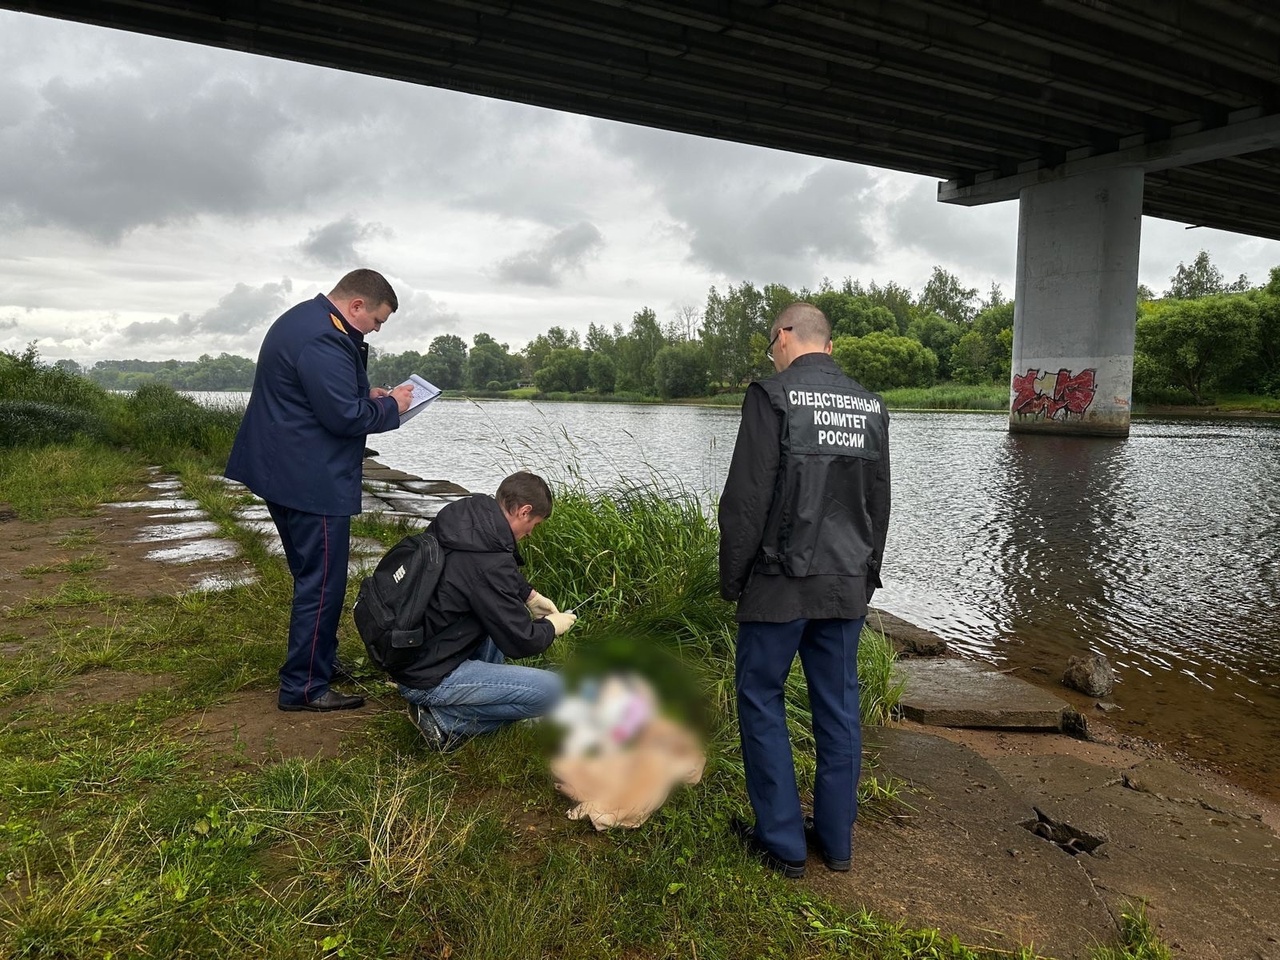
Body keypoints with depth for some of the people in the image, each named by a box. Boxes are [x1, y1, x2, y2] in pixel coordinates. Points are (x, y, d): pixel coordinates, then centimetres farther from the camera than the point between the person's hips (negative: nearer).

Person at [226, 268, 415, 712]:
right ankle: (304, 688, 5)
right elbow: (345, 417, -23)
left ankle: (321, 662, 34)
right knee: (322, 583, -3)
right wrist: (390, 406, -7)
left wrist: (367, 394, 11)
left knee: (315, 576, 20)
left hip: (287, 473, 11)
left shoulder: (306, 319, 14)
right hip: (312, 482, -11)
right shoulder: (322, 341, -21)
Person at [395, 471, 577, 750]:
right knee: (553, 691, -11)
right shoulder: (489, 564, -27)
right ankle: (445, 720, -4)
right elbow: (521, 642, -17)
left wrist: (529, 595, 16)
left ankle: (486, 689, 16)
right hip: (428, 679, -9)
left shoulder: (461, 518, -2)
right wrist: (552, 626, 2)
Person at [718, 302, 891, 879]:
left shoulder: (774, 397, -11)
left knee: (760, 699, 8)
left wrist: (731, 580, -4)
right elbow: (879, 505, 13)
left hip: (780, 584, -6)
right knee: (838, 705, 13)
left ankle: (782, 841, 15)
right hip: (846, 586, 6)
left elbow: (745, 500, -14)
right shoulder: (870, 407, 8)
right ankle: (836, 839, 25)